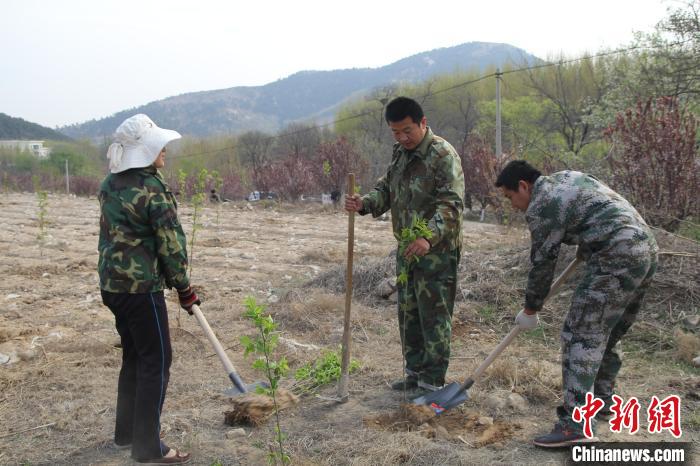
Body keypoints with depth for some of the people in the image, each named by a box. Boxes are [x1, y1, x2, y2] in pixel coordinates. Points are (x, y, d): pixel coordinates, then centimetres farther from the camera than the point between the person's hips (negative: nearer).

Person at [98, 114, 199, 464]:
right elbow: (171, 243, -15)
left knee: (134, 355, 19)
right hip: (141, 286, -8)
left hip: (111, 282, 8)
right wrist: (183, 288, -3)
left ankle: (126, 432, 31)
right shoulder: (152, 189, -16)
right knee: (156, 360, 2)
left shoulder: (109, 184, 8)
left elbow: (111, 233, 13)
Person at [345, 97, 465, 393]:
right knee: (408, 313, 15)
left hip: (437, 251, -8)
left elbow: (451, 204, -23)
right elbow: (386, 190, 16)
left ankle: (432, 382, 11)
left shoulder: (443, 155, -15)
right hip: (407, 248, 8)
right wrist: (364, 204, -6)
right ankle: (415, 373, 29)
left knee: (434, 316, -1)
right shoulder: (400, 152, 11)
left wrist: (429, 237, -37)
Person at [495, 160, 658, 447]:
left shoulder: (541, 206, -7)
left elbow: (542, 262, -2)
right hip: (646, 249, 10)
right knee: (608, 334, 20)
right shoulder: (567, 177, 20)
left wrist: (531, 309, 10)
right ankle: (602, 398, 32)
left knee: (581, 336, -10)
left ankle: (574, 425, -13)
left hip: (617, 260, -10)